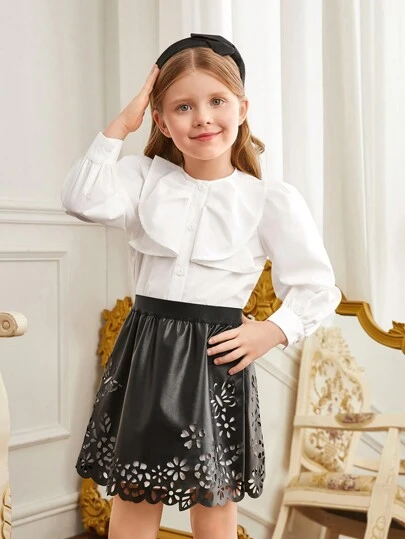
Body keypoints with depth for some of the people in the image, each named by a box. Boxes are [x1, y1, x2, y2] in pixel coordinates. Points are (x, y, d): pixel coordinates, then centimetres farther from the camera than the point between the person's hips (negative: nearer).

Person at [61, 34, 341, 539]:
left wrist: (270, 332, -11)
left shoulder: (273, 201, -3)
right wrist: (121, 124, -9)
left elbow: (317, 289, 3)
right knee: (131, 497, 12)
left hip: (215, 356, -2)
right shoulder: (147, 176, 4)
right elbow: (83, 200, -14)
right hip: (144, 350, 3)